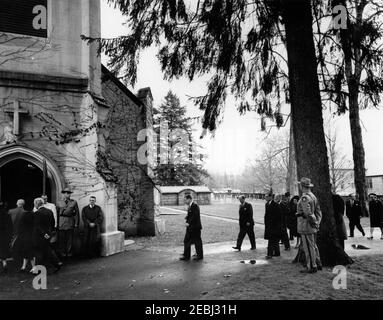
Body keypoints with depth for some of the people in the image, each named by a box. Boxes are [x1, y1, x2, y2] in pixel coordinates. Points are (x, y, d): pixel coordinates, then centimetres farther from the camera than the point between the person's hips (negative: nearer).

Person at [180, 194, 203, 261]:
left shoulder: (195, 205, -16)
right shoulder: (190, 206, 13)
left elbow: (195, 216, -22)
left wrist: (189, 223, -19)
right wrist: (187, 221, -2)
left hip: (195, 227, -10)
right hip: (190, 227, 10)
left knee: (197, 241, 2)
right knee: (186, 241, 10)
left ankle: (200, 256, 15)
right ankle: (186, 256, 18)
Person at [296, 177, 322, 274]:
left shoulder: (304, 198, -19)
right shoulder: (313, 196, 12)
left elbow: (308, 213, -25)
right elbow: (318, 211, 13)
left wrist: (313, 222, -14)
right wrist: (317, 222, 9)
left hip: (306, 226, -10)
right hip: (313, 227, 10)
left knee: (308, 247, -1)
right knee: (313, 245, 20)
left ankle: (311, 267, 7)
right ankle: (318, 264, 30)